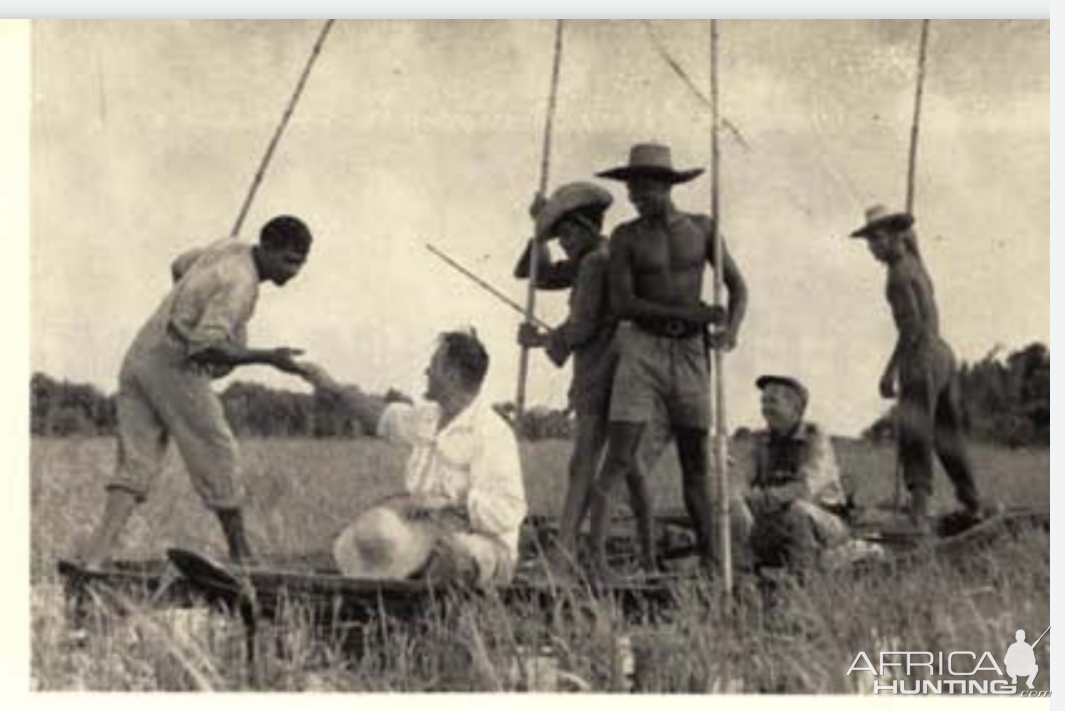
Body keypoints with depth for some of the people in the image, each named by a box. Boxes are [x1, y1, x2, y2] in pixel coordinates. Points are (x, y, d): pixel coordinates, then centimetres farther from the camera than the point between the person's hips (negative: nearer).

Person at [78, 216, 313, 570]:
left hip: (138, 359, 9)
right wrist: (268, 357, -27)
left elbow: (180, 266, 32)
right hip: (175, 370, -9)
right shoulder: (241, 283, -17)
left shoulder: (230, 248, 12)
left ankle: (95, 556, -14)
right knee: (220, 462, 7)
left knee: (136, 467, 2)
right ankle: (241, 557, 20)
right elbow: (206, 347, -27)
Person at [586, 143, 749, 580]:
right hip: (642, 349, -2)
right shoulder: (626, 237, 0)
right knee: (619, 459, -10)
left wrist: (732, 327, -11)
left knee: (696, 461, 7)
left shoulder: (701, 228, 7)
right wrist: (691, 313, -16)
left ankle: (708, 557, 14)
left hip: (690, 352, 2)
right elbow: (622, 304, -8)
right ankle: (596, 553, -11)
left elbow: (737, 286, 10)